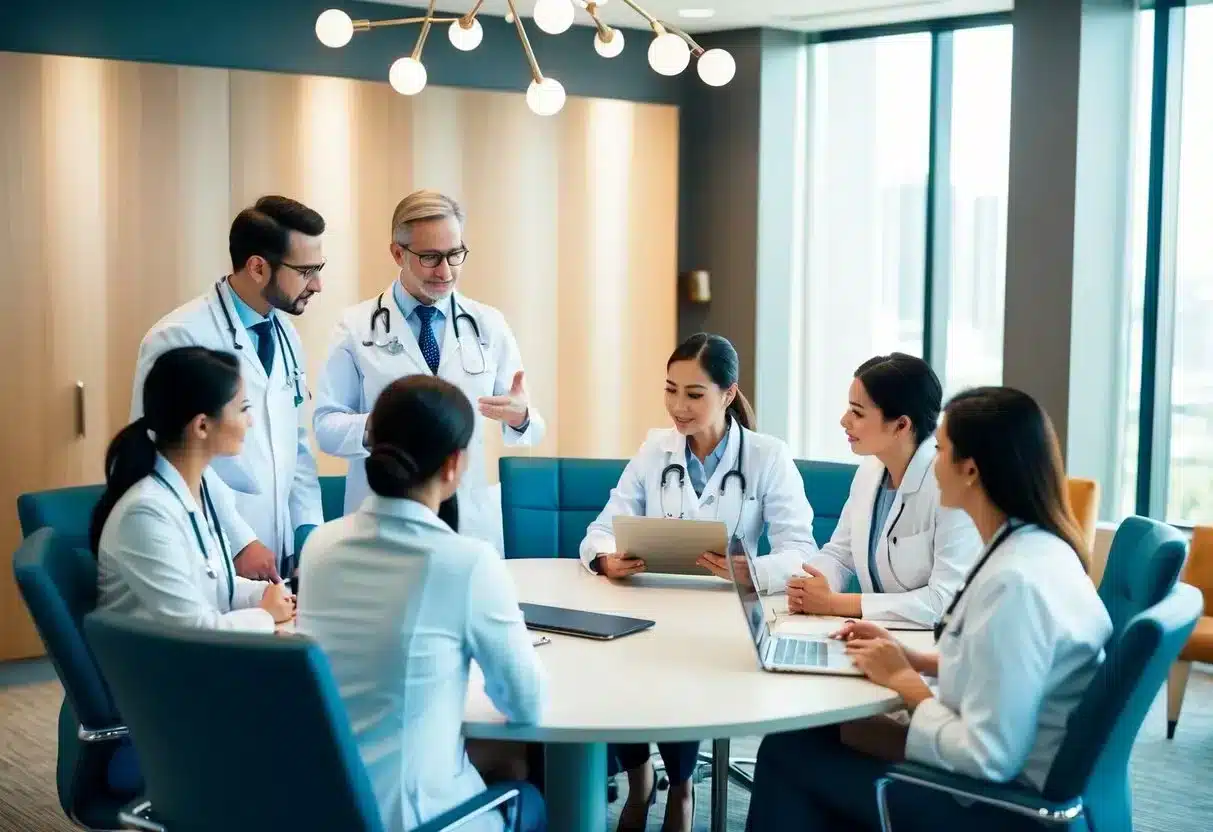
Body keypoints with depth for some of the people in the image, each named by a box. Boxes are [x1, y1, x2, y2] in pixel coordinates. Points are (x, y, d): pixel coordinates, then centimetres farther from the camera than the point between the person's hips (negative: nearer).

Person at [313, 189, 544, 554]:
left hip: (470, 523, 2)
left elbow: (525, 427, 4)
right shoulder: (358, 326, 1)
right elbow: (326, 427, -5)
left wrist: (520, 416, -19)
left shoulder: (489, 325, 7)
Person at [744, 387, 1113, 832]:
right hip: (1003, 776, 9)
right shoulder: (1039, 548, 2)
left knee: (789, 751, 1)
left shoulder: (1015, 581, -27)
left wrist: (904, 681, -12)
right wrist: (917, 659, 6)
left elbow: (988, 757, -26)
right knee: (821, 735, 15)